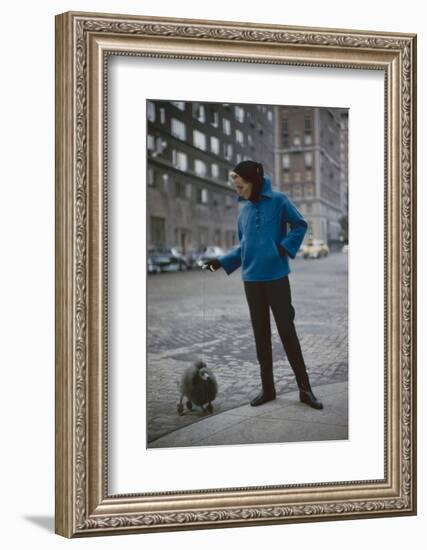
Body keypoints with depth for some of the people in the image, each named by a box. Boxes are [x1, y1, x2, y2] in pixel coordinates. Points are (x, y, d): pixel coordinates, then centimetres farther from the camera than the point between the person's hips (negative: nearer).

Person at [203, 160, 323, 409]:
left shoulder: (278, 201, -5)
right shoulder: (244, 212, 9)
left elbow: (300, 225, -1)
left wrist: (285, 248, -12)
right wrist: (221, 261, 4)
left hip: (277, 277, -5)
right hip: (252, 280, 5)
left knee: (287, 331, -4)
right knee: (261, 334, 7)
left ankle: (305, 388, 3)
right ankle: (268, 388, 14)